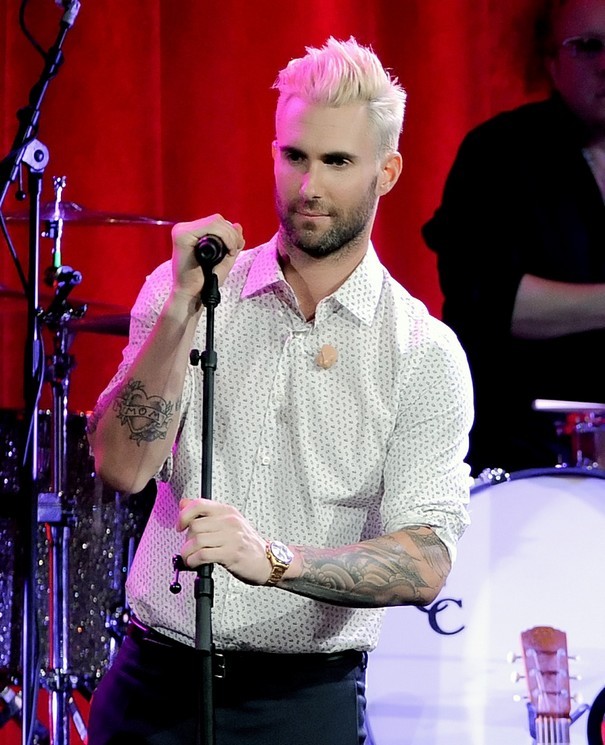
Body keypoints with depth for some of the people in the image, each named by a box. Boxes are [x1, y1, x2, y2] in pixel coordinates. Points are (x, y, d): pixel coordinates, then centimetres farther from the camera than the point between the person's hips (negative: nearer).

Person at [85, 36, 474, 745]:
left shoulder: (425, 355, -5)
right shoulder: (184, 292, 2)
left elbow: (424, 565, -14)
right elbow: (122, 466, -10)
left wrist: (275, 560, -30)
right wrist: (183, 309, -20)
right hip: (153, 684, 2)